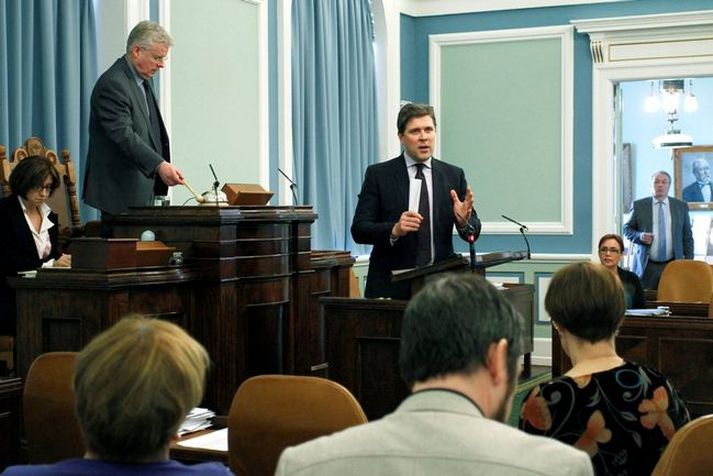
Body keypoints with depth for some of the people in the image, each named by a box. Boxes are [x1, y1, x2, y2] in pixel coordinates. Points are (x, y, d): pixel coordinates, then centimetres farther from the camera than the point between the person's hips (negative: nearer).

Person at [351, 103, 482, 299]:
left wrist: (464, 221, -18)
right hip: (392, 287, -2)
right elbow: (359, 230, -5)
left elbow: (473, 233, 5)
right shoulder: (378, 174, 0)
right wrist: (394, 230, -23)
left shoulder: (453, 175, 7)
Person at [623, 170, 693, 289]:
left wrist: (689, 262, 4)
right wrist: (639, 236, -12)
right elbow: (627, 228, 9)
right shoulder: (639, 205, 4)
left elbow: (687, 237, 10)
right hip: (646, 266, -1)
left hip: (673, 266, 1)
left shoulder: (681, 206, 7)